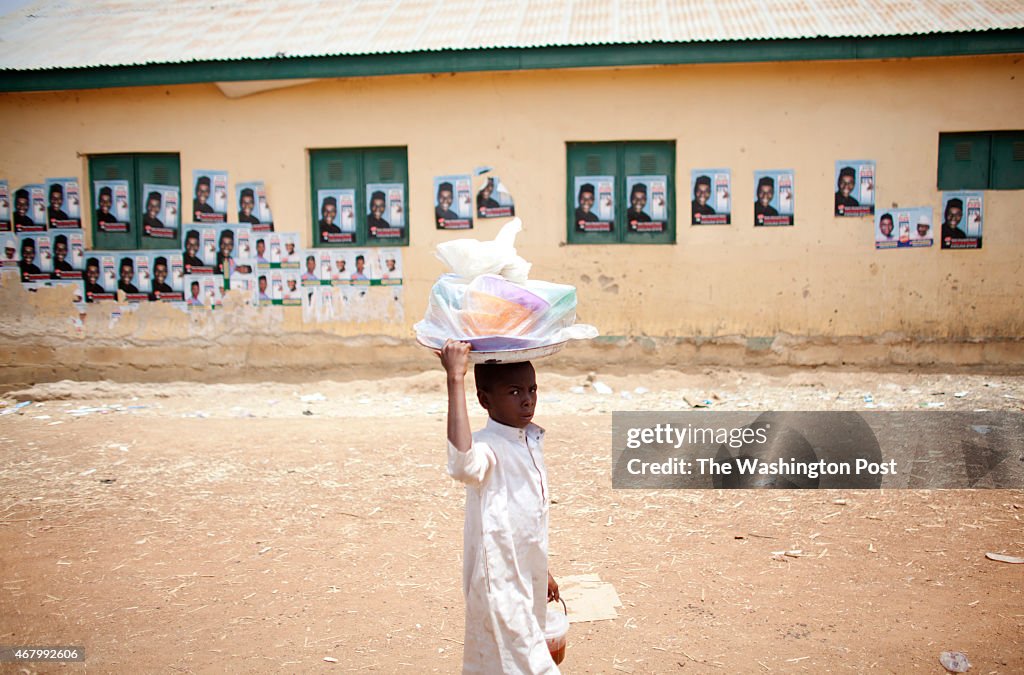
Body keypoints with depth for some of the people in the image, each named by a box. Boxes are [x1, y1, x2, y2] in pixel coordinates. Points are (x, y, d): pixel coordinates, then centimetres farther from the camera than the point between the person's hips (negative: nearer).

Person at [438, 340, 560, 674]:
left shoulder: (532, 441, 6)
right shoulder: (488, 446, -21)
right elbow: (463, 464, -48)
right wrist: (455, 380, -48)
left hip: (529, 580, 8)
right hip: (500, 585, -8)